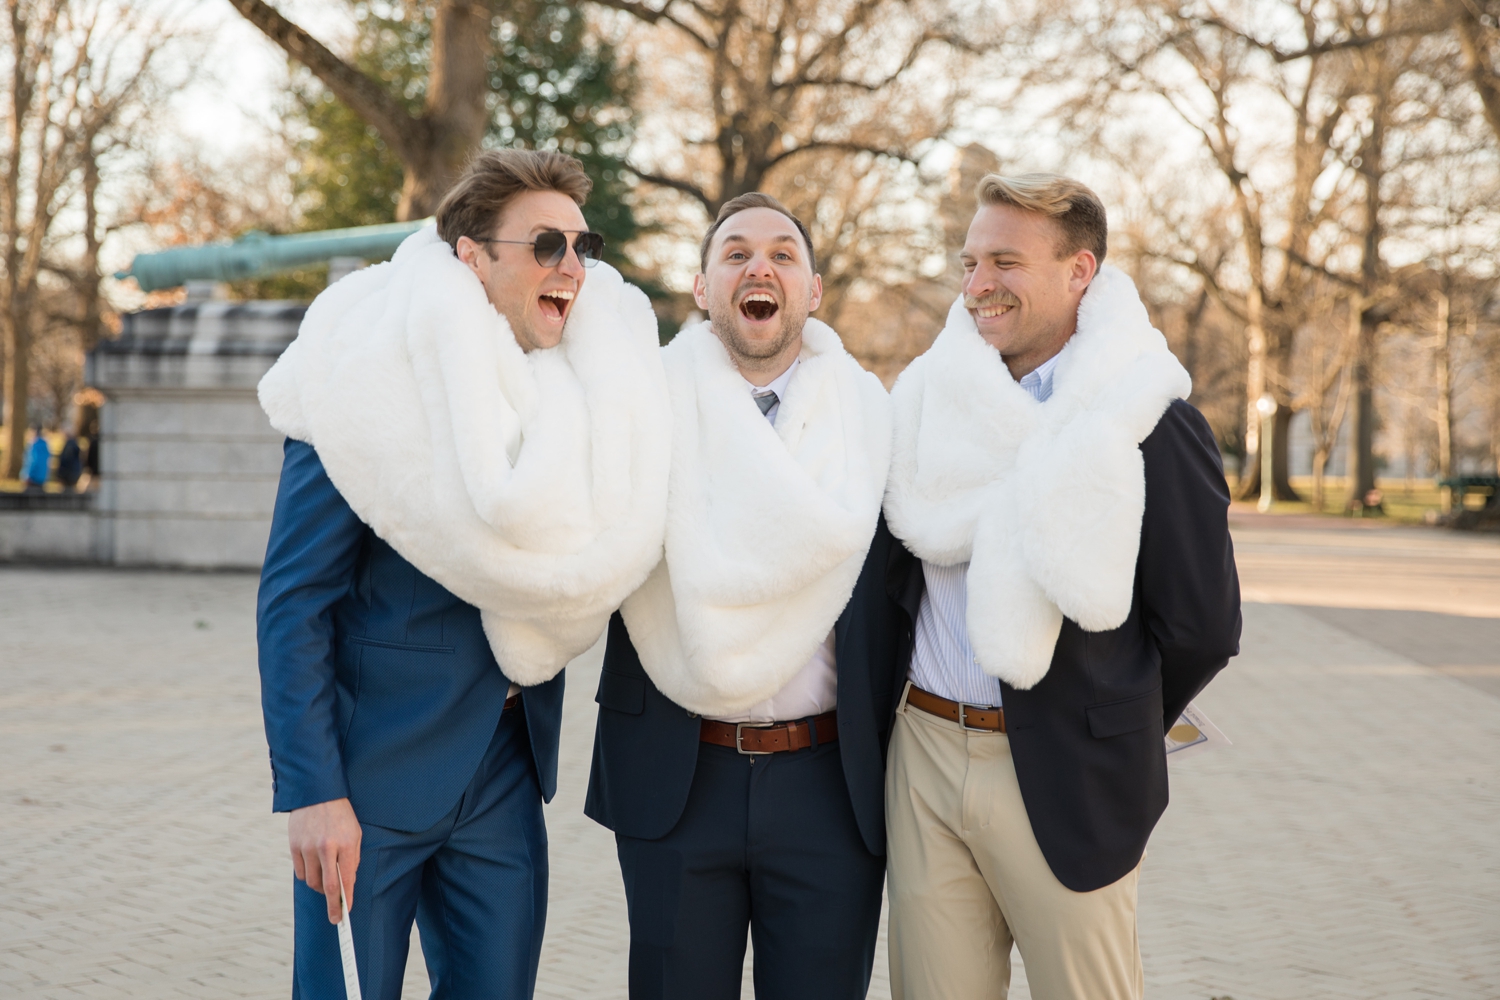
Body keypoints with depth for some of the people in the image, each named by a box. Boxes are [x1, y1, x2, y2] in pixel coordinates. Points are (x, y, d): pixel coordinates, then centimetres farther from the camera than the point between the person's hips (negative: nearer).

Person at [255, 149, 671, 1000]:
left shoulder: (576, 394, 4)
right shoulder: (372, 387, -12)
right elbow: (295, 600, -13)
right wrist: (310, 791, -17)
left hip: (507, 772, 5)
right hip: (373, 773, -5)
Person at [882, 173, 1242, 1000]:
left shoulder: (1150, 427, -8)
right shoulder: (929, 405, 7)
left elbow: (1202, 628, -5)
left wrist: (1106, 736, 4)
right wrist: (930, 721, 13)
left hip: (1059, 778, -4)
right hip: (921, 755, 5)